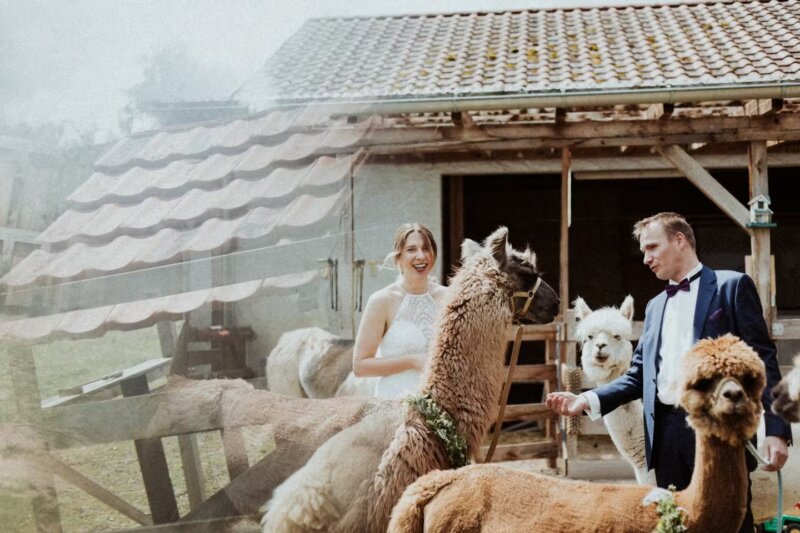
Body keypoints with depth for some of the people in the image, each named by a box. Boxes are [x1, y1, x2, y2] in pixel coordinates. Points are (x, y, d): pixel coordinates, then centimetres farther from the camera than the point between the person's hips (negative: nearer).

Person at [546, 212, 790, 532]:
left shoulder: (731, 286, 2)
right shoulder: (655, 306, 20)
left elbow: (761, 360, -4)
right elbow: (640, 374, 16)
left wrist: (774, 429, -13)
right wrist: (590, 400, 0)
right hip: (668, 433, 6)